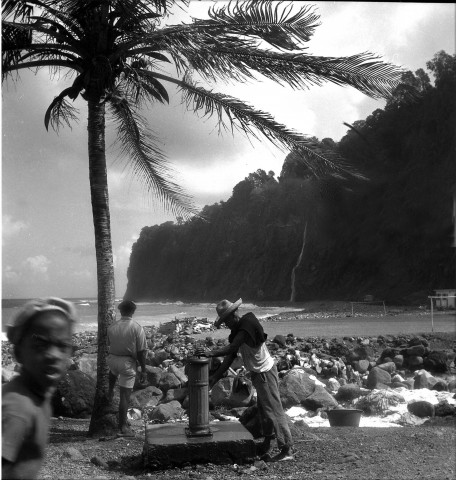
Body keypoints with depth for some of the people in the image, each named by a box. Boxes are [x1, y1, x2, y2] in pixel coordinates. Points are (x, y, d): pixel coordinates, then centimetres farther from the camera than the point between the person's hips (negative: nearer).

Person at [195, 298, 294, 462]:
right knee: (263, 410, 17)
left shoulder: (246, 328, -21)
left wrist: (210, 353, -37)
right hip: (258, 373, 10)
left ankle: (287, 450, -2)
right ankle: (266, 448, 28)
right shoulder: (238, 331, 8)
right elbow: (230, 357, 7)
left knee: (274, 410, -7)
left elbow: (231, 349, -32)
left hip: (265, 373, -10)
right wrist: (214, 378, 2)